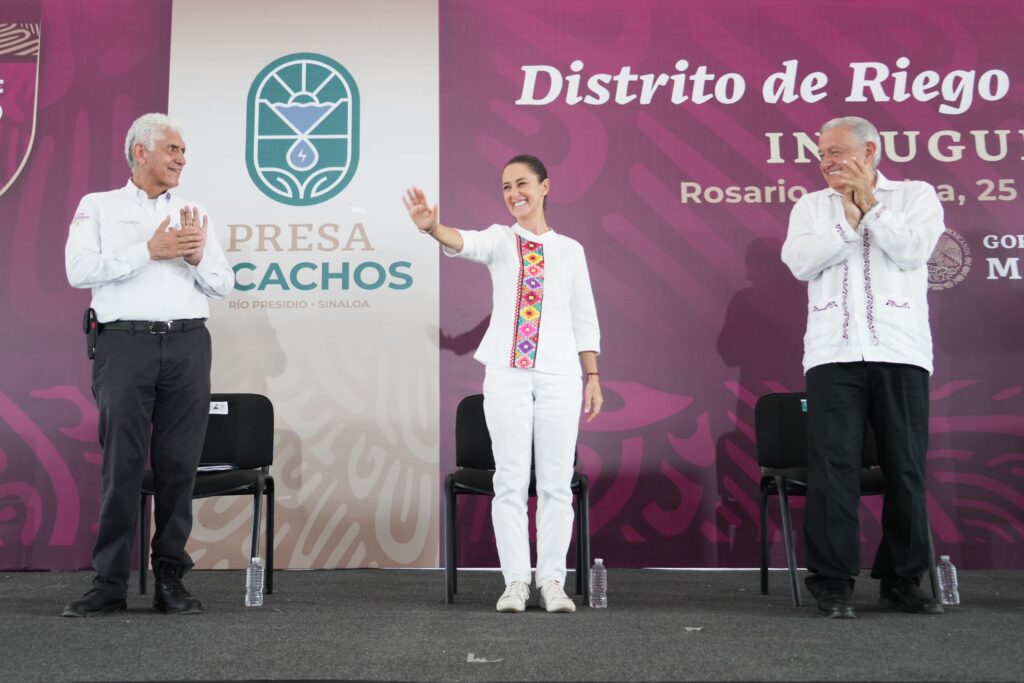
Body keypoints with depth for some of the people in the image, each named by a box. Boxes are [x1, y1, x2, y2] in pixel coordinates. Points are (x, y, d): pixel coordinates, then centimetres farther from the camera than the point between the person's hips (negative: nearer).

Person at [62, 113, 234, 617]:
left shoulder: (195, 214, 18)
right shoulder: (99, 206, 11)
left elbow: (223, 286, 14)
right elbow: (79, 270, -5)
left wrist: (197, 256, -6)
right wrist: (150, 250, -9)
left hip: (188, 345, 3)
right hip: (126, 343, -2)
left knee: (178, 465, 1)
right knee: (121, 464, -3)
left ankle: (170, 580, 9)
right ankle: (110, 583, 4)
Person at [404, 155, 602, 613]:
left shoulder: (569, 249, 10)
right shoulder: (500, 239, 6)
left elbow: (585, 320, 11)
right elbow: (466, 244, -18)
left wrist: (593, 376, 7)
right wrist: (432, 227, -39)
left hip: (559, 374, 1)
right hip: (506, 373, -1)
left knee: (556, 481, 3)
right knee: (511, 480, 0)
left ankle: (552, 581, 11)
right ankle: (516, 581, 8)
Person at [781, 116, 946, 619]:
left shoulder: (916, 195, 11)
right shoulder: (811, 205, 16)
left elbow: (913, 250, -8)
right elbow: (800, 261, -1)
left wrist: (869, 206, -4)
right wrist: (848, 220, -5)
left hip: (900, 354, 0)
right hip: (833, 353, 1)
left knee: (906, 471, 4)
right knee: (832, 469, -4)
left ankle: (903, 580, 16)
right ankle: (833, 583, 2)